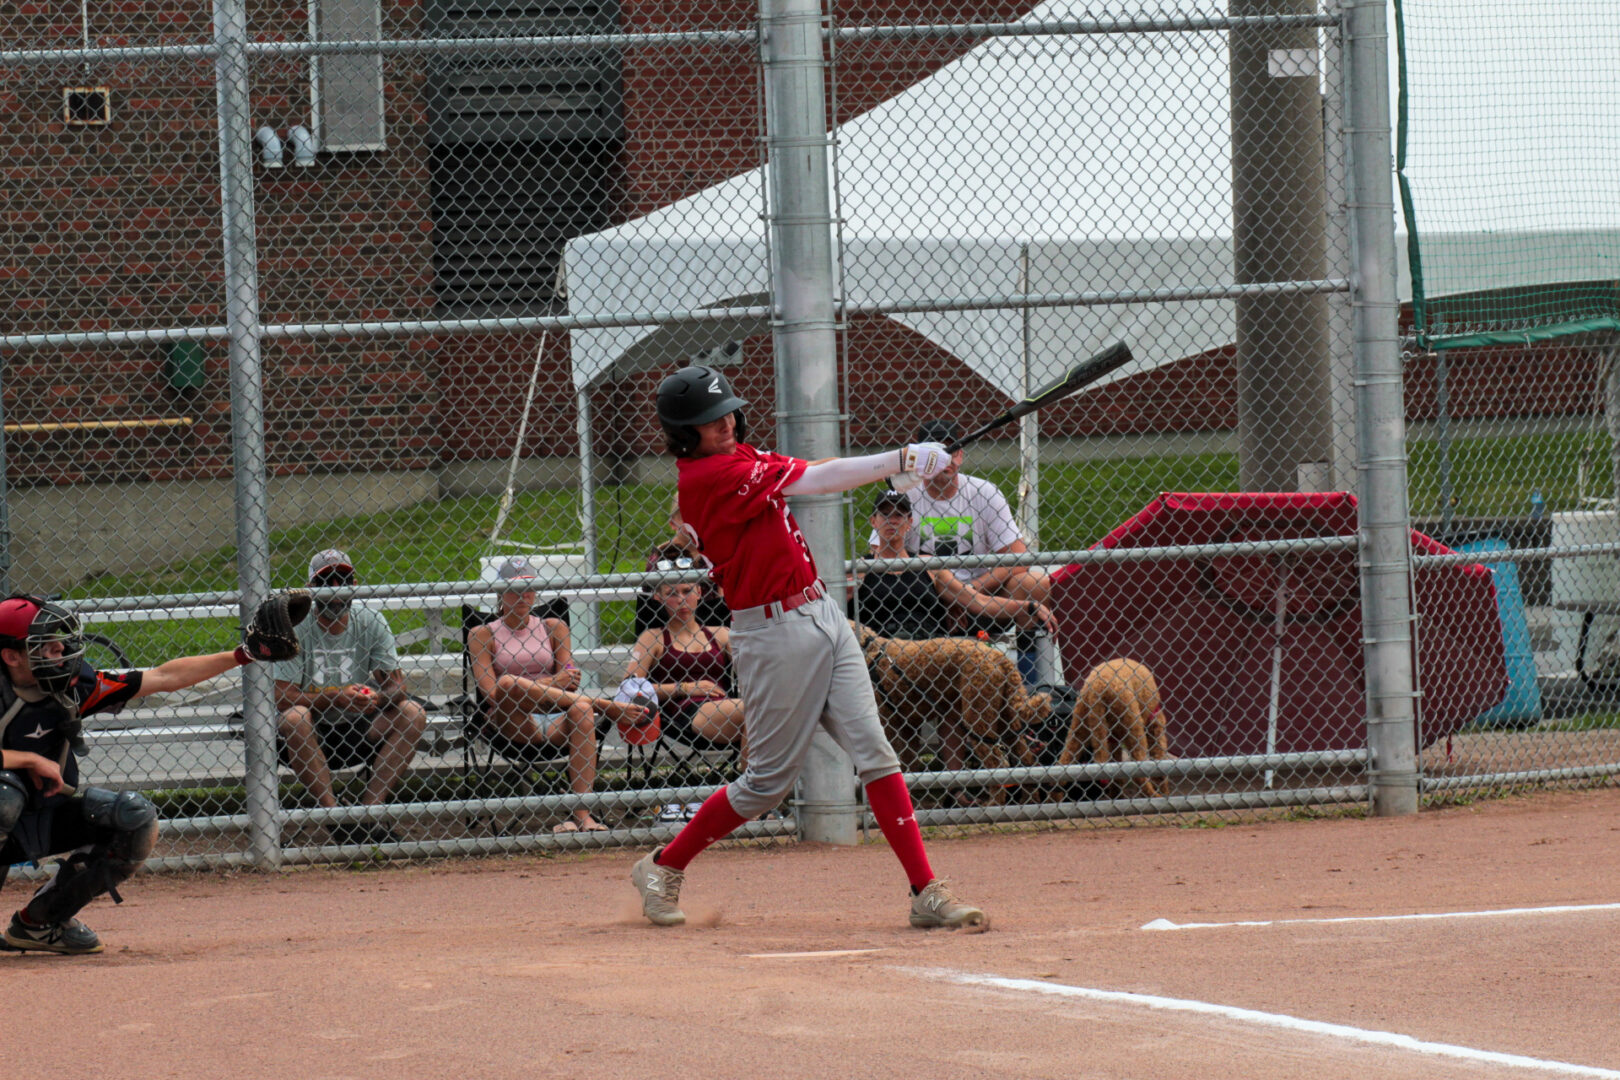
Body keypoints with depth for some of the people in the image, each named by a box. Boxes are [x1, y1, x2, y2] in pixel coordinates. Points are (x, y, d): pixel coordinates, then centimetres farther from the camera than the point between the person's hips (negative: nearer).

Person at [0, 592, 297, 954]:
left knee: (137, 818, -15)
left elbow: (164, 678, 0)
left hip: (50, 818, 6)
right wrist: (31, 760, -30)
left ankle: (38, 921, -1)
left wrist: (242, 655, -4)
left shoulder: (72, 684, -5)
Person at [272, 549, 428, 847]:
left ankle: (370, 808, -22)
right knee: (293, 718, -35)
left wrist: (378, 697, -28)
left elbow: (396, 684, -4)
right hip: (310, 737, -3)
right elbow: (282, 696, -18)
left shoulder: (370, 622, 1)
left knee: (413, 713, -17)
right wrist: (336, 698, -31)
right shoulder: (295, 628, -9)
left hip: (356, 732, 3)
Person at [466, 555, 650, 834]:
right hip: (509, 724, -2)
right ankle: (602, 705, -29)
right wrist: (548, 684, -13)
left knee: (580, 711, -32)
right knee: (508, 682, -32)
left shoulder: (553, 628, 18)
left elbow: (568, 683, 11)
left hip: (554, 721, 2)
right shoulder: (483, 635, 9)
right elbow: (491, 692, -4)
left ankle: (583, 814, -43)